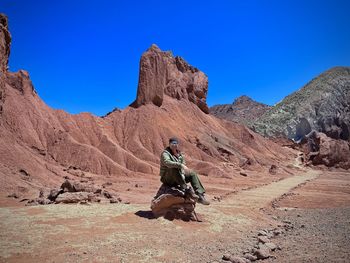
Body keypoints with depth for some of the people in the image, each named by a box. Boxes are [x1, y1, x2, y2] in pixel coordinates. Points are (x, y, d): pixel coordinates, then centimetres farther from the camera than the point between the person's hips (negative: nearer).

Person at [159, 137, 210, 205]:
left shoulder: (179, 154, 11)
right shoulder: (165, 153, -12)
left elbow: (183, 164, 10)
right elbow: (167, 162, -34)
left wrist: (183, 174, -10)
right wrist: (180, 165, -44)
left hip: (178, 177, 8)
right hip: (167, 178, -7)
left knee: (193, 174, -2)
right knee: (174, 169, -36)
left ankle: (200, 196, -10)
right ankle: (185, 189, -35)